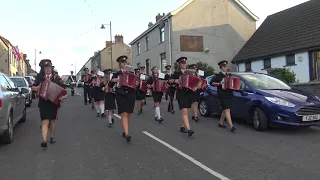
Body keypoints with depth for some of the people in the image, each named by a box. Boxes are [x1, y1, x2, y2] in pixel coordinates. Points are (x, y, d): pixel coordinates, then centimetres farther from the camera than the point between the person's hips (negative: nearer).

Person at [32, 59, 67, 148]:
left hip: (54, 102, 1)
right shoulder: (39, 77, 5)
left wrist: (63, 96, -14)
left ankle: (52, 136, 33)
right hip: (43, 102, -1)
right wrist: (36, 88, -12)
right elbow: (33, 87, 10)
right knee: (45, 121, -10)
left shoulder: (56, 78, 4)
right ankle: (44, 140, -15)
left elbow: (62, 88, 3)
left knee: (52, 120, 15)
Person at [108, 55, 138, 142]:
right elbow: (110, 86, 4)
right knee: (124, 114, -13)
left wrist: (137, 83, -10)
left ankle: (125, 131, 26)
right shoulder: (116, 74, 6)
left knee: (128, 114, 9)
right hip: (121, 95, -3)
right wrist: (112, 81, -16)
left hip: (130, 95, 3)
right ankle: (126, 134, -17)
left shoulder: (131, 73, 11)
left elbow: (135, 81, 13)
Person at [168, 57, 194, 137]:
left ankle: (182, 127, 28)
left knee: (184, 112, 14)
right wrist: (175, 81, -22)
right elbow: (170, 81, -3)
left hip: (189, 93, 5)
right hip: (181, 94, -5)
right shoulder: (176, 73, 1)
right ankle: (188, 129, -17)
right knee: (185, 112, -12)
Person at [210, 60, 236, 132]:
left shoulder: (229, 75, 18)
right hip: (222, 95, -7)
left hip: (229, 95, 7)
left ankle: (220, 123, 28)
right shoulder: (218, 75, -1)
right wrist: (219, 83, -21)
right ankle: (231, 126, -17)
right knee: (227, 110, -13)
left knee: (225, 110, 13)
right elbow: (211, 82, -11)